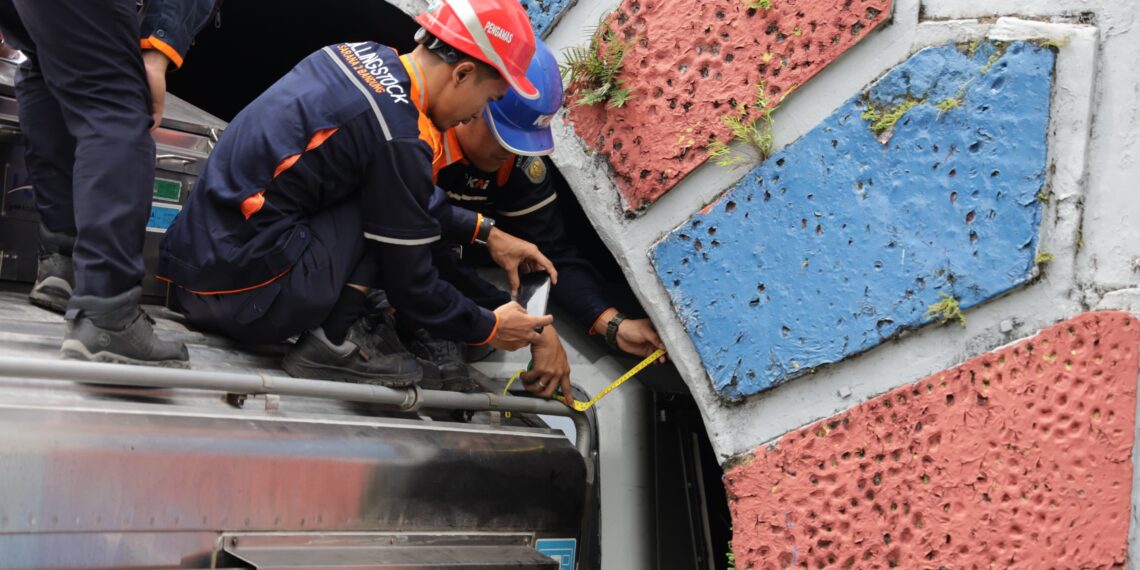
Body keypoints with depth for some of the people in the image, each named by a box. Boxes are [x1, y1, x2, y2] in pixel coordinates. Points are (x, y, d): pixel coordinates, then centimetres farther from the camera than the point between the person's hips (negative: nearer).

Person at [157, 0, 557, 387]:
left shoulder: (362, 55, 5)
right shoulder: (400, 139, -20)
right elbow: (409, 282, -9)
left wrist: (486, 234, 22)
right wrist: (489, 328, 6)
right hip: (242, 296, -9)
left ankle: (334, 333, 6)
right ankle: (335, 341, -6)